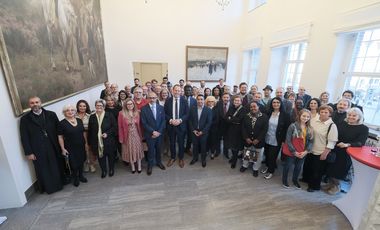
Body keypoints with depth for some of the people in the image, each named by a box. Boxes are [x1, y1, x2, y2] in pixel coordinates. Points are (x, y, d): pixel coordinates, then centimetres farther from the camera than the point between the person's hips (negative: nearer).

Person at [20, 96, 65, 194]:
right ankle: (48, 188, 32)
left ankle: (60, 182, 36)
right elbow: (24, 137, -1)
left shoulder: (51, 114, 0)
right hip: (38, 151, -1)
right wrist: (28, 152, -5)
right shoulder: (25, 119, -1)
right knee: (43, 171, 13)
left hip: (54, 147, 1)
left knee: (58, 166, 14)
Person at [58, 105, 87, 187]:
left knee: (81, 161, 15)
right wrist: (63, 149, -9)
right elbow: (60, 137, -7)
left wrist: (86, 143, 8)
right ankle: (75, 178, 31)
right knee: (73, 163, 8)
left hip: (81, 146, 4)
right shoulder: (62, 123, -9)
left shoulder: (79, 120, 1)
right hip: (70, 148, -3)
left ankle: (81, 175, 37)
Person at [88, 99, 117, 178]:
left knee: (110, 155, 11)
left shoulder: (109, 115, -5)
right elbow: (90, 131, 6)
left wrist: (107, 133, -17)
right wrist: (90, 142, 4)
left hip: (108, 141, -2)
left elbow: (115, 127, -5)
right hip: (97, 142, 2)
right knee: (100, 156, 11)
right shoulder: (92, 117, 4)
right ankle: (103, 170, 32)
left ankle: (111, 169, 33)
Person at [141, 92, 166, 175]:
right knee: (151, 150, 10)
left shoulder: (161, 108, 0)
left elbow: (163, 121, -1)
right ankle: (150, 165, 30)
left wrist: (159, 132, -10)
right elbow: (144, 123, -10)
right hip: (150, 134, -2)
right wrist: (153, 131, -16)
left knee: (158, 149, 17)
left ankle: (158, 162, 39)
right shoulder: (144, 109, -8)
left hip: (159, 133, 3)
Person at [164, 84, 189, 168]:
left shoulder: (184, 100, -4)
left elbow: (187, 113, -4)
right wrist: (170, 120, -15)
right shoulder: (168, 100, -1)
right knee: (172, 142, 14)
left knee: (181, 142, 11)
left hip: (181, 125, -1)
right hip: (171, 125, 1)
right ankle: (172, 157, 35)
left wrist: (180, 120, -17)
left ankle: (181, 158, 32)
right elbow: (165, 113, 0)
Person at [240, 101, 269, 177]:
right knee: (246, 154, 19)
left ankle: (255, 169, 33)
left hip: (258, 141, -2)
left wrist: (258, 139, -16)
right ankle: (245, 165, 42)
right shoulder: (246, 116, -1)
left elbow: (265, 129, -12)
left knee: (258, 156, 12)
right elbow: (243, 128, -2)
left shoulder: (264, 116, -9)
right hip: (247, 140, 2)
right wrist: (246, 138, -11)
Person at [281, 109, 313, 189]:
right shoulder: (293, 126, -17)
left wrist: (306, 151, -12)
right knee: (287, 166, 13)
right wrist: (294, 151, -15)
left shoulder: (309, 128, -1)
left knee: (298, 167, 23)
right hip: (291, 152, -5)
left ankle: (295, 180, 47)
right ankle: (284, 181, 34)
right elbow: (288, 140, -17)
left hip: (302, 153, 5)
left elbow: (311, 141, -1)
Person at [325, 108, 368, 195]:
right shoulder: (342, 124, 3)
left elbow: (361, 142, -17)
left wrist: (347, 145, -33)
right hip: (334, 151, 3)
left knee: (340, 170, 9)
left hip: (347, 154, -3)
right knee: (331, 168, 11)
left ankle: (337, 186, 32)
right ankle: (331, 183, 33)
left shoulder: (364, 128, -6)